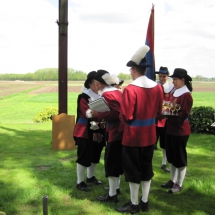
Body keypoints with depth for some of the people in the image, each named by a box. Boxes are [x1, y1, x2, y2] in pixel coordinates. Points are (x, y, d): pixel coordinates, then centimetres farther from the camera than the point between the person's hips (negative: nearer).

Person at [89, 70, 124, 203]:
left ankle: (112, 195, 7)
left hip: (116, 132, -10)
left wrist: (98, 114, -17)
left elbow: (115, 114, -24)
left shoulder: (106, 94, -17)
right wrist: (102, 116, 13)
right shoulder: (117, 91, 11)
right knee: (118, 160, 20)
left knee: (111, 162, 0)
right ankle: (116, 187, 33)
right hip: (122, 131, 10)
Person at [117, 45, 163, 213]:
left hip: (133, 136, -6)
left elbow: (126, 117, -19)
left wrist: (121, 116, 2)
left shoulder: (130, 89, -20)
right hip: (150, 135, 6)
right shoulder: (157, 87, 1)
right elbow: (158, 112, 10)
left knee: (133, 169, 7)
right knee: (146, 168, 17)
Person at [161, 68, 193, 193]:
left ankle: (179, 184, 18)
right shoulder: (174, 93, 10)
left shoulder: (186, 96, -16)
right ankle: (173, 181, 31)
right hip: (171, 129, 8)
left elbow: (183, 115, -20)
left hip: (181, 131, -8)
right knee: (172, 156, 17)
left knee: (180, 157, 4)